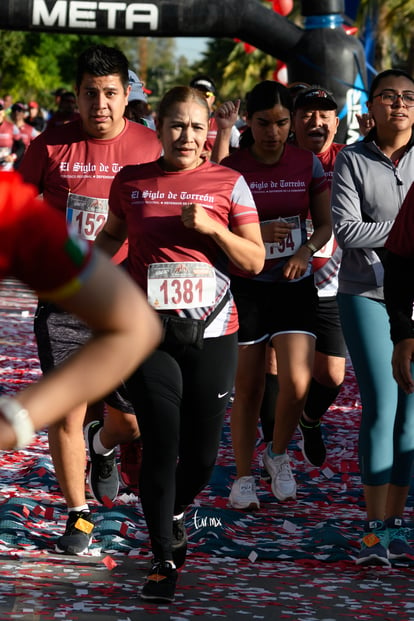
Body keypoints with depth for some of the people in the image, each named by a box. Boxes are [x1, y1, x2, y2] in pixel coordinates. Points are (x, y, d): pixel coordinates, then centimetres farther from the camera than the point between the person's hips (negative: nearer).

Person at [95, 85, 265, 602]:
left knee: (202, 453, 7)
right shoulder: (130, 182, 6)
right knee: (160, 447, -8)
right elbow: (113, 234, 24)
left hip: (212, 334, 1)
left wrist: (211, 226, -13)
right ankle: (164, 558, 5)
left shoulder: (228, 184, 3)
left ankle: (175, 511, 40)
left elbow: (255, 260, 1)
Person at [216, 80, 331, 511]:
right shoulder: (230, 167, -7)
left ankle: (279, 455, 14)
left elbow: (325, 224, 6)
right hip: (245, 285, -1)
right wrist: (256, 232, -24)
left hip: (295, 286, 1)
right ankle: (243, 477, 20)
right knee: (248, 387, 4)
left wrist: (306, 251, -15)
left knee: (297, 383, -12)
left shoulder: (308, 164, 0)